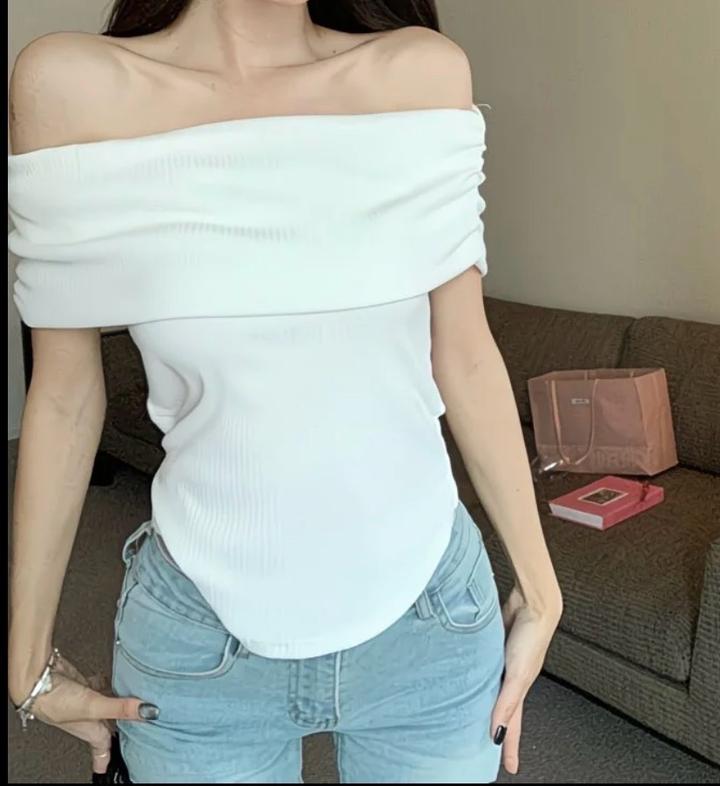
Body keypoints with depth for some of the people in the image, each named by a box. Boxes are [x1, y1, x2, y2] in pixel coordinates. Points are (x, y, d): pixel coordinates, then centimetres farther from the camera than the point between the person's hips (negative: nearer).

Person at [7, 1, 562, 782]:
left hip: (430, 622, 2)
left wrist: (539, 591, 3)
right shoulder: (70, 85, -9)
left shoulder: (425, 73, -6)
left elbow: (463, 356, -2)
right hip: (199, 640, -1)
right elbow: (64, 395, -4)